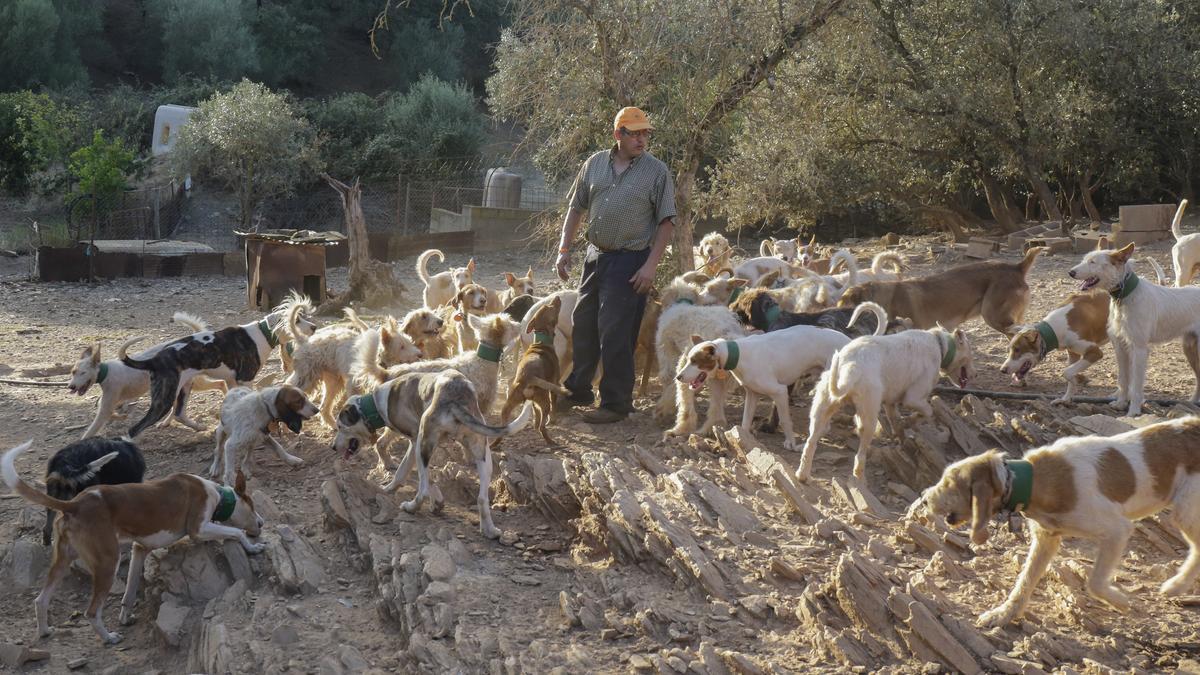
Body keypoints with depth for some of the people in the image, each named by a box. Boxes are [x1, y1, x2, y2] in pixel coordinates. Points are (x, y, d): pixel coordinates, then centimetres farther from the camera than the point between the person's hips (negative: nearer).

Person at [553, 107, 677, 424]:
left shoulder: (657, 171, -6)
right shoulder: (594, 164, 5)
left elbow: (665, 222, -6)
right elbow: (575, 209, 12)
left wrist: (651, 265, -13)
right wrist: (564, 249, 6)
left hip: (630, 260, -5)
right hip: (595, 255, 5)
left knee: (615, 333, -4)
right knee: (583, 325, 13)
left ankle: (616, 403, 7)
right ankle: (578, 389, 29)